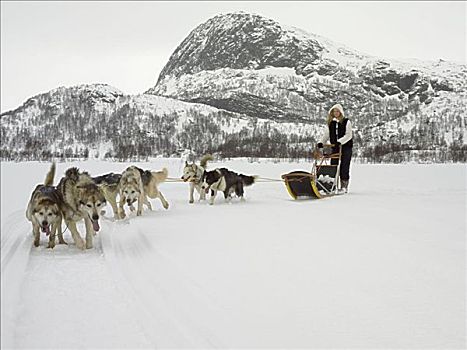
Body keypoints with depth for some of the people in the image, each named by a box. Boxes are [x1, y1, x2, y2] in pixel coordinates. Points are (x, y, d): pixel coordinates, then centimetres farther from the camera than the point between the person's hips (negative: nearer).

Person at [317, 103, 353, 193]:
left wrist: (340, 141, -23)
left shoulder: (346, 122, -1)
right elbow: (326, 135, 13)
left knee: (344, 167, -5)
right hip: (335, 147, 4)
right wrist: (321, 142, -4)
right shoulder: (331, 123, 12)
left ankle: (344, 186, 1)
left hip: (346, 147, -4)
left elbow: (348, 135, -10)